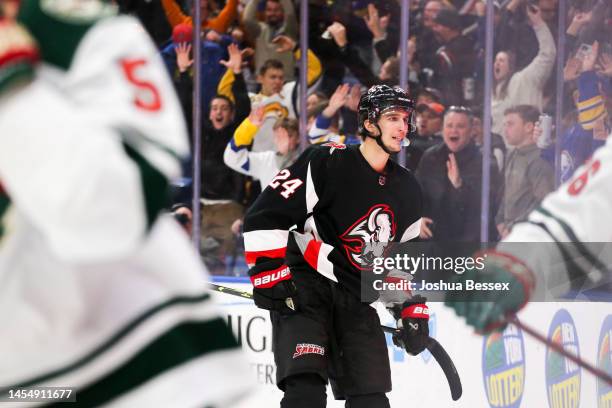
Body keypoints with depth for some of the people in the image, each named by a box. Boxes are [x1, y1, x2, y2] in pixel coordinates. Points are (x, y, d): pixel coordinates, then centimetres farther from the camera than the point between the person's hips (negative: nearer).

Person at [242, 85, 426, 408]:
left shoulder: (407, 189, 10)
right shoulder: (326, 163, -13)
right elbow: (264, 217, -15)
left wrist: (413, 310, 17)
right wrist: (269, 276, -20)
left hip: (357, 302, 7)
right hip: (304, 290, -7)